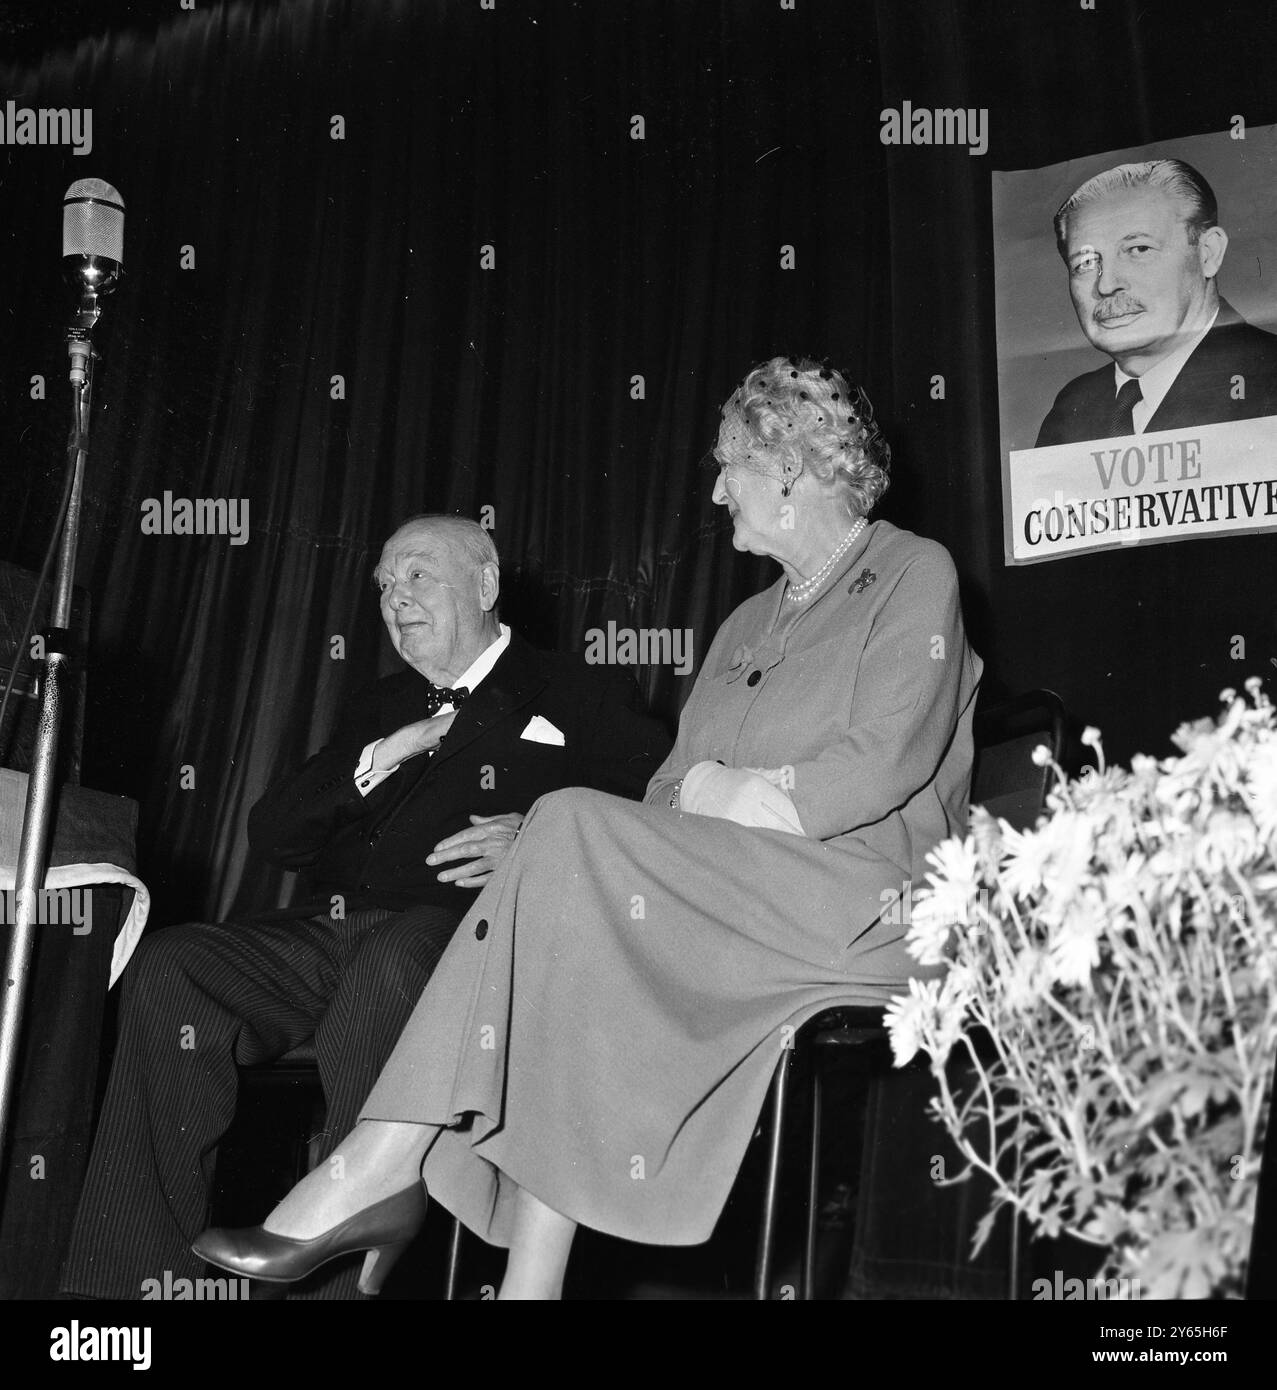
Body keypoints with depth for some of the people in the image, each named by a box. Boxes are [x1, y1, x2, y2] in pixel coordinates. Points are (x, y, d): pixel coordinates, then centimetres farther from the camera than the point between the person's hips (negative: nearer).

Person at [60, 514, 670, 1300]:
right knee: (169, 967, -18)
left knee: (391, 965, -38)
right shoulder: (382, 707, 29)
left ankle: (344, 1275, -32)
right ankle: (133, 1273, -16)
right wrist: (378, 759, 5)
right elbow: (273, 835, 20)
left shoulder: (575, 697, 13)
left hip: (463, 931, -5)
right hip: (330, 934, 6)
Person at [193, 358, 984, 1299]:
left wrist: (731, 793, -6)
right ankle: (531, 1276, -27)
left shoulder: (915, 574, 4)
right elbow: (675, 793, 15)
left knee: (576, 831, -27)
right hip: (725, 896, 6)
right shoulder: (750, 623, 26)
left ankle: (375, 1171, -26)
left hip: (866, 904, -6)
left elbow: (879, 771, -11)